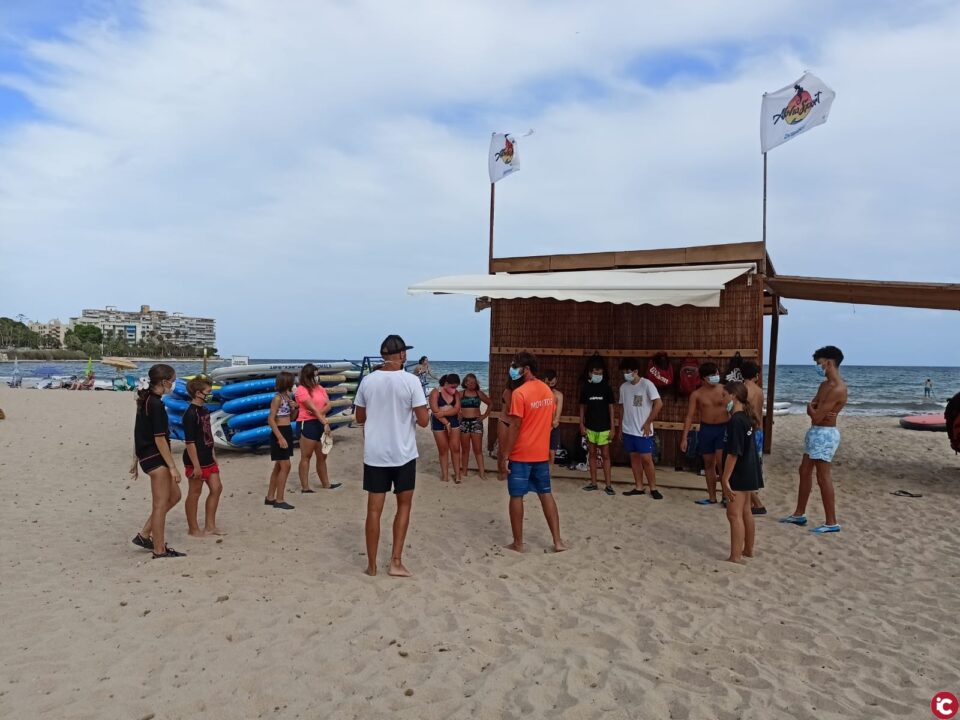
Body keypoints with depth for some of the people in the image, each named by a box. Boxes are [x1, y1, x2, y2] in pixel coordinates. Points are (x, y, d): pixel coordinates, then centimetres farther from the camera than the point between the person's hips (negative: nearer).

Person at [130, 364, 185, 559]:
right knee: (161, 504, 0)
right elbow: (159, 439, -21)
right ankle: (160, 551, 9)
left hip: (147, 456, 10)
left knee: (174, 495, 17)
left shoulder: (146, 400, 10)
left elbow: (140, 433, 16)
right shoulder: (156, 404, -19)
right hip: (156, 458, -10)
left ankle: (144, 535, 22)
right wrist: (173, 467, -17)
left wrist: (136, 460, 22)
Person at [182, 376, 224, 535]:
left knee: (216, 488, 11)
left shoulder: (204, 411, 9)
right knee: (195, 493, 3)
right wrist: (196, 465, -21)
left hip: (208, 459, 9)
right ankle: (193, 528, 17)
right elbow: (190, 442, -21)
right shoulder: (190, 413, -18)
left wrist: (213, 456, 18)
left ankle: (209, 526, 19)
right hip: (196, 461, -9)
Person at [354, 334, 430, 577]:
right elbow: (423, 421, -11)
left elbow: (360, 418, 9)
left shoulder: (368, 381, -1)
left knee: (374, 509, 9)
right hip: (403, 455, -2)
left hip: (374, 455, 2)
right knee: (403, 505, 15)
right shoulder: (410, 381, -11)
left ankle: (372, 565, 17)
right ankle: (396, 562, 12)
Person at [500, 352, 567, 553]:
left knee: (516, 496, 5)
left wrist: (505, 454, -12)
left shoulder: (519, 393, -17)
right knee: (546, 494, 13)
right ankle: (558, 541, 14)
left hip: (521, 454, -7)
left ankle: (518, 543, 12)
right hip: (542, 453, 7)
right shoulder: (547, 390, 6)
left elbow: (515, 426, -18)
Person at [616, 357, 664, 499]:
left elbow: (659, 404, -15)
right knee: (634, 458, 11)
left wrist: (648, 423, -13)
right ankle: (638, 487, 19)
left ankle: (653, 488, 9)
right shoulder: (623, 387, 6)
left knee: (646, 459, -3)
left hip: (642, 431, -6)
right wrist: (620, 427, 13)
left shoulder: (646, 384, -11)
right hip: (628, 430, 6)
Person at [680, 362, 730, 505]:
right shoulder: (696, 394, -2)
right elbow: (690, 416, -1)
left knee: (721, 461, -14)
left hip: (723, 428, -2)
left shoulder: (725, 390, -5)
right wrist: (684, 438, -6)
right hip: (706, 429, 2)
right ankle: (712, 497, 22)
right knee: (709, 463, 10)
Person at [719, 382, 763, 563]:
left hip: (739, 474, -10)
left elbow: (733, 453, -24)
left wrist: (725, 478, -22)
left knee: (734, 514, -8)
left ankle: (735, 557, -7)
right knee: (745, 512, 19)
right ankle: (748, 550, 32)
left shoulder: (736, 420, -21)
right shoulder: (747, 417, 9)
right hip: (748, 473, 10)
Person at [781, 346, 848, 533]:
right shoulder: (824, 385, 12)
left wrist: (812, 408, -1)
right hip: (816, 432, 10)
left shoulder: (837, 389, -20)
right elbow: (811, 410, 8)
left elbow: (816, 416, -22)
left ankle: (831, 522, 2)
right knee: (805, 471, 16)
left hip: (825, 434, -10)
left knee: (824, 478, -6)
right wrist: (816, 410, -14)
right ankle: (799, 514, 26)